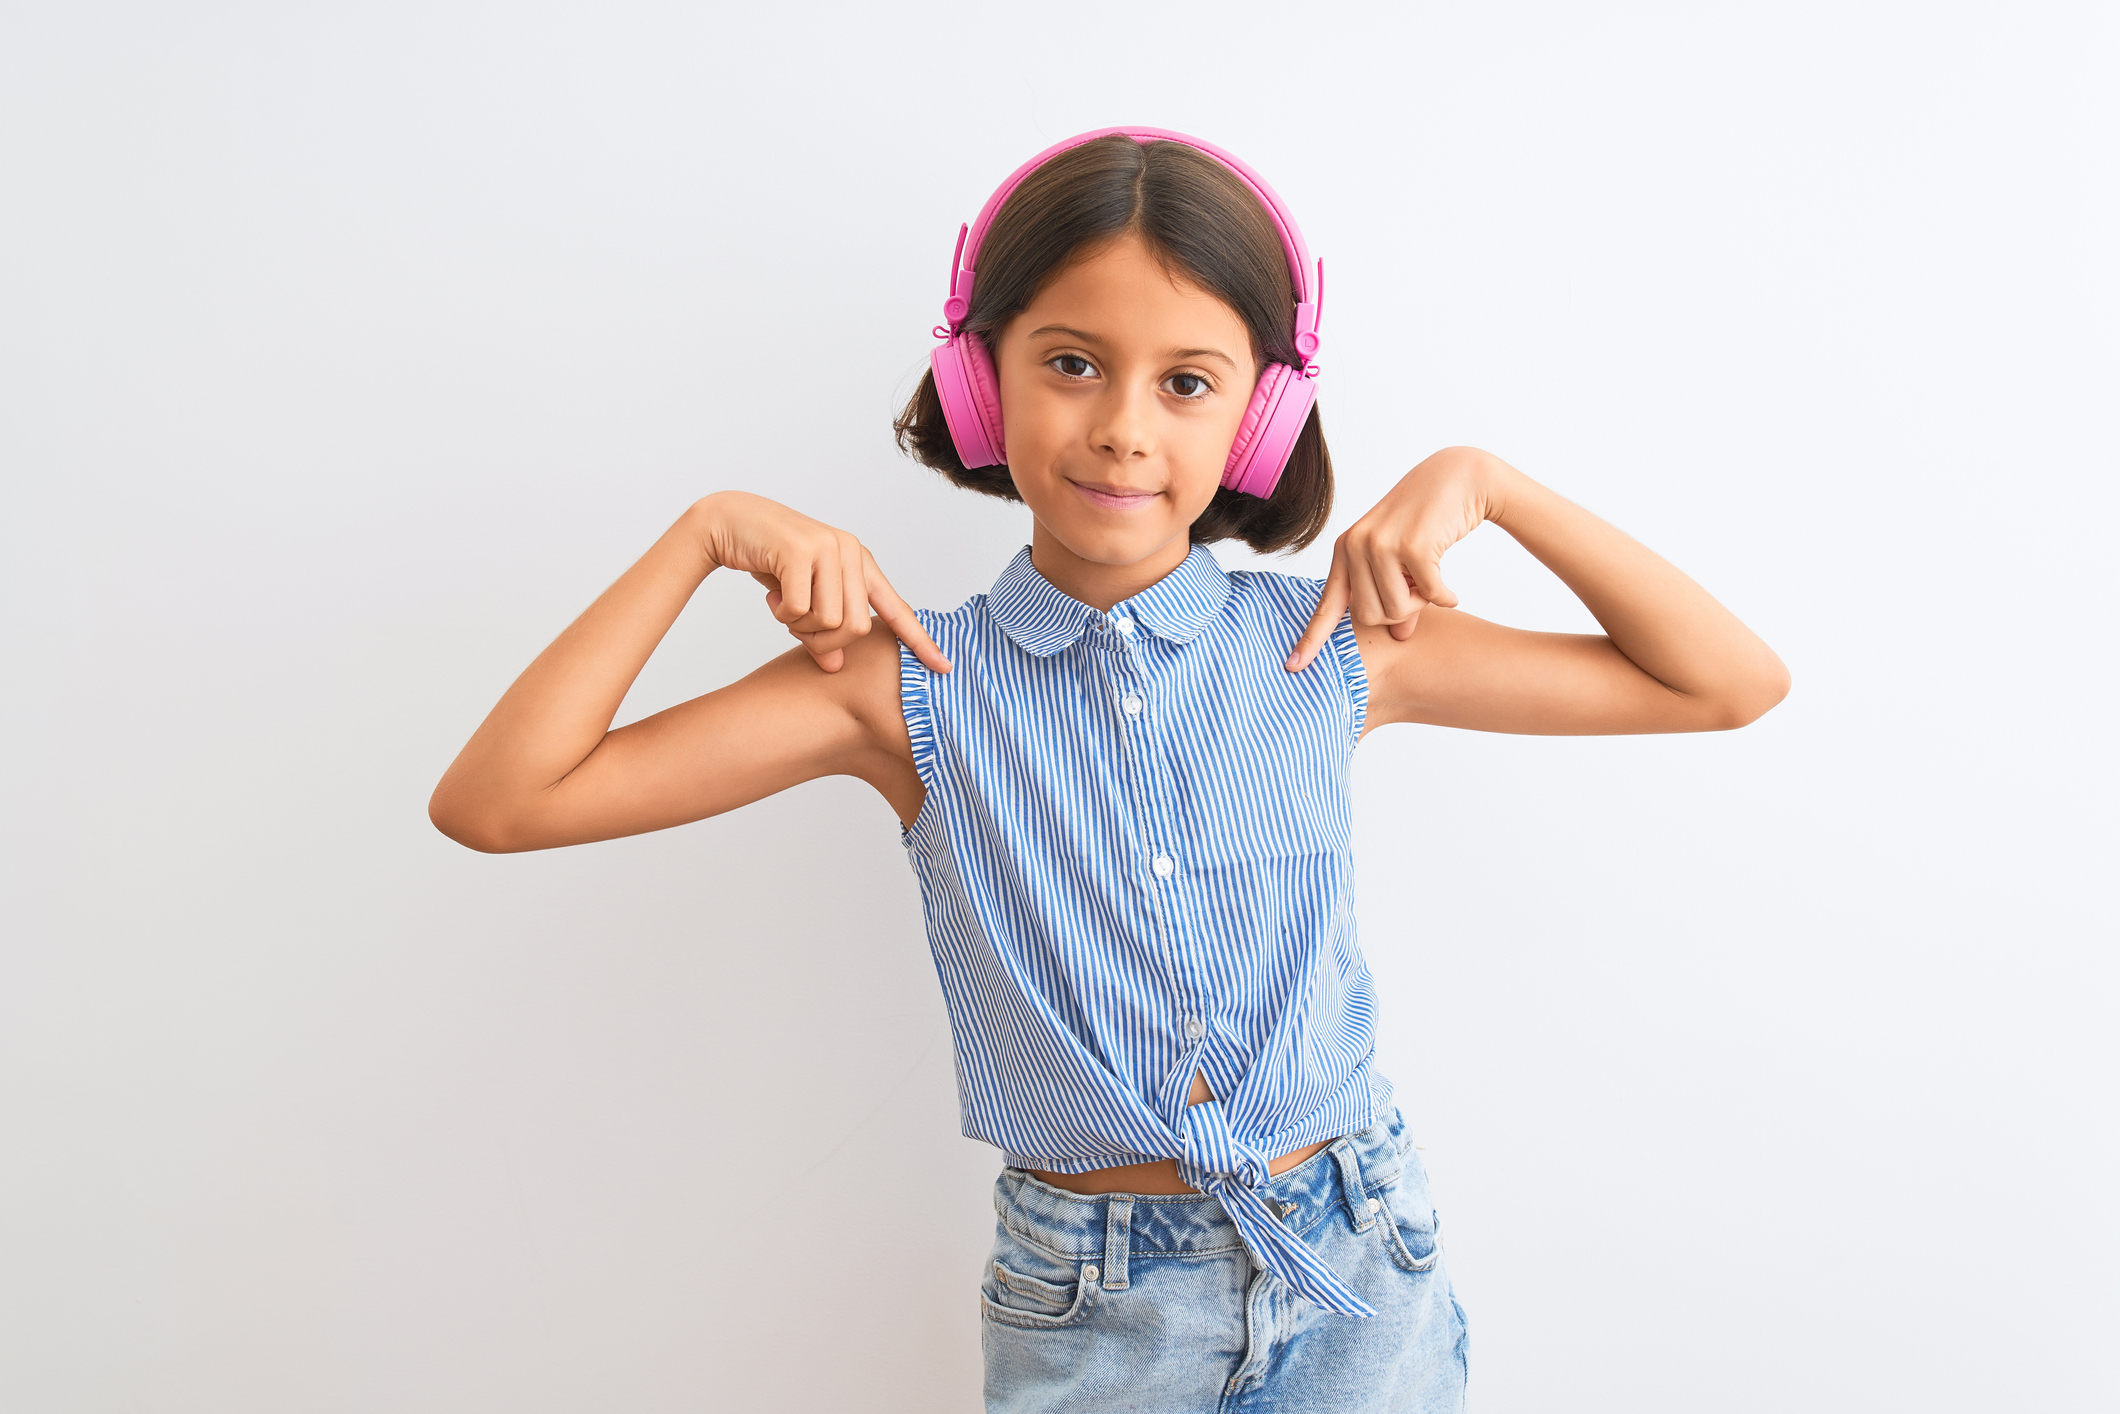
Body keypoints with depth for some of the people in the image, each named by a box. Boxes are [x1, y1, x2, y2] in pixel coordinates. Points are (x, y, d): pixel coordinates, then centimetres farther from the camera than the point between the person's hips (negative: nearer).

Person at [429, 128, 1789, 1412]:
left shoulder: (1331, 647, -8)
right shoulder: (911, 685, -11)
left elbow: (1732, 684, -2)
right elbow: (495, 802, -14)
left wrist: (1483, 481, -11)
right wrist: (709, 533, -18)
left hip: (1359, 1276, 1)